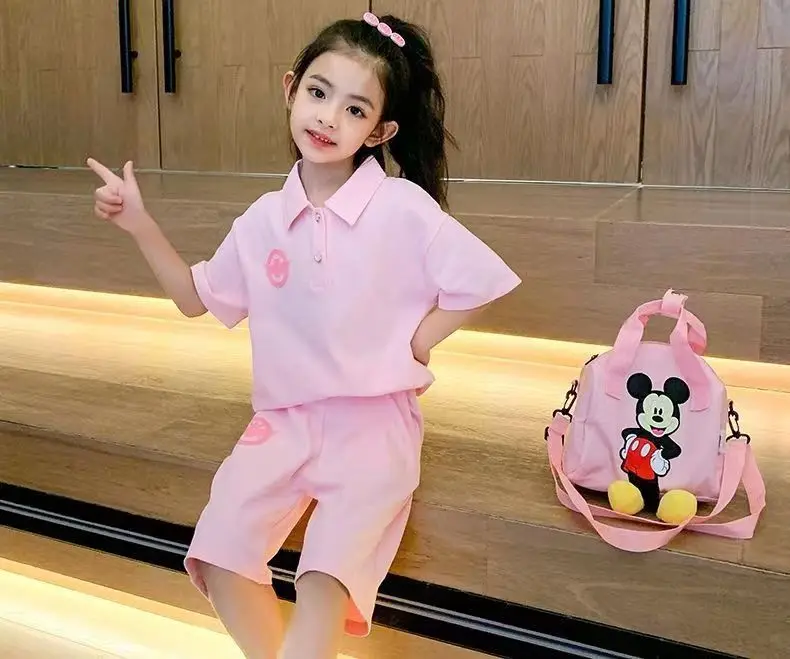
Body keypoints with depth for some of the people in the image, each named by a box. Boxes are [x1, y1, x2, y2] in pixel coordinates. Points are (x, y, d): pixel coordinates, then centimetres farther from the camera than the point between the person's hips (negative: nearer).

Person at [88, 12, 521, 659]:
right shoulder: (265, 220, 4)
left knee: (326, 574, -23)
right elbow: (198, 297, 16)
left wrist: (411, 347, -9)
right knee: (219, 555, -15)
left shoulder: (403, 208, -10)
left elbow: (480, 282, -7)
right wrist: (140, 224, 6)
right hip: (284, 418, 4)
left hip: (375, 418, -4)